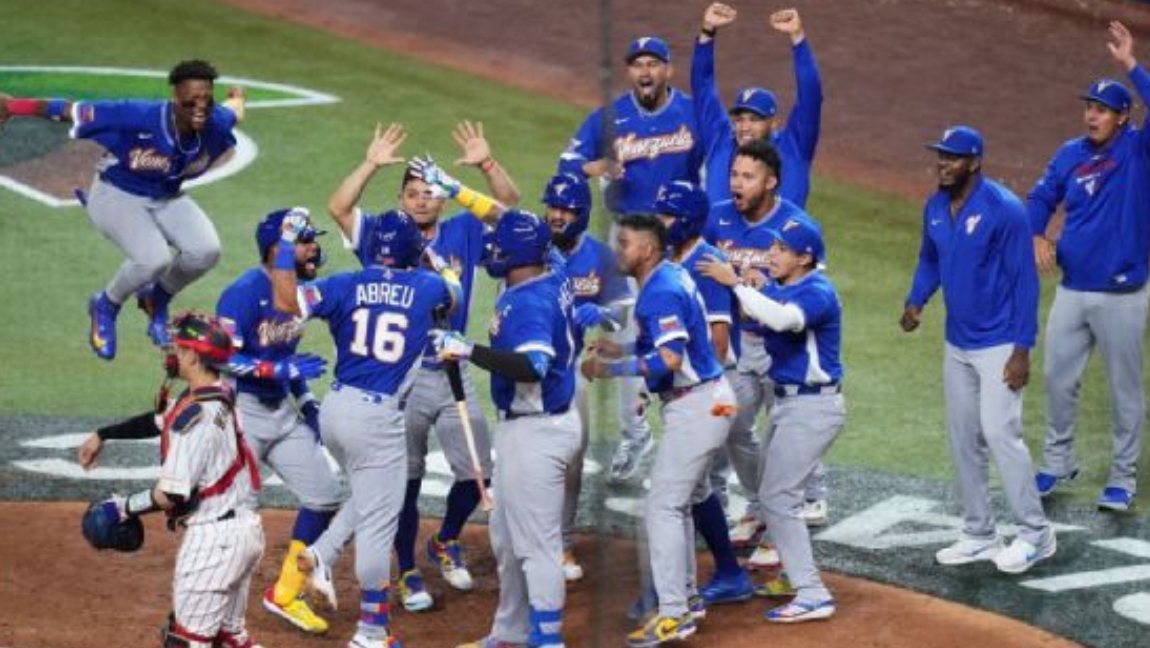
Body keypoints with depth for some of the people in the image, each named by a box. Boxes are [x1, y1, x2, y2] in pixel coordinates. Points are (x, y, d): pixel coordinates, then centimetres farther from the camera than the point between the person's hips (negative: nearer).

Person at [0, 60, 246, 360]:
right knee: (153, 259, -29)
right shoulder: (138, 118, -35)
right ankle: (106, 306, 5)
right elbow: (71, 111, -27)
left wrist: (236, 99, 31)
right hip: (117, 196, -5)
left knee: (206, 251, -21)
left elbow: (233, 110, 5)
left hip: (168, 199, 5)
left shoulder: (217, 124, -21)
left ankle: (157, 300, 12)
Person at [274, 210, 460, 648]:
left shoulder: (347, 286, -1)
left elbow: (287, 301, -14)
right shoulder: (427, 287, -2)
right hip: (378, 417, -4)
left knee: (370, 499, 28)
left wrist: (286, 245, -4)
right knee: (377, 524, 3)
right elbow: (452, 297, 22)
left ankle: (321, 555, 10)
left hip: (335, 409, 4)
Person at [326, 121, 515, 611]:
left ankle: (446, 542, 28)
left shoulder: (461, 234, 7)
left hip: (453, 374, 3)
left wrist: (485, 164, -12)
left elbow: (508, 201, 3)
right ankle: (408, 574, 15)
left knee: (477, 471, 3)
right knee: (406, 481, 4)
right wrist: (372, 164, -18)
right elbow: (338, 208, -12)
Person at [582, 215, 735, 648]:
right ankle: (683, 596, 29)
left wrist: (613, 369, -21)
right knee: (676, 503, 20)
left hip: (695, 408, -11)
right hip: (702, 403, 11)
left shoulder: (661, 291, -19)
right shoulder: (670, 279, 13)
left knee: (662, 508, -10)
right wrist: (619, 350, 14)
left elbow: (669, 358, -28)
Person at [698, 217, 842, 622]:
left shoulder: (817, 292, -20)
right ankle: (795, 576, 33)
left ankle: (813, 596, -13)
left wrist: (735, 282, -34)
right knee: (773, 493, 20)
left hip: (813, 405, -10)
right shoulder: (777, 286, 8)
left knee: (777, 497, -12)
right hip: (787, 402, 10)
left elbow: (783, 318, -39)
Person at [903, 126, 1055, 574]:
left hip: (999, 344, -7)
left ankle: (1035, 534, -4)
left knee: (999, 432, -14)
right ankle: (979, 536, 21)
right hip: (957, 343, 8)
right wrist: (916, 302, 0)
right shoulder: (935, 208, 3)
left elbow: (1024, 279, -16)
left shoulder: (1003, 209, -17)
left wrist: (1022, 349, -19)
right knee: (963, 439, 11)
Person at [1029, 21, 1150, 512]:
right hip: (1071, 291, 5)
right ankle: (1058, 462, 30)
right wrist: (1037, 237, -4)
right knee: (1058, 379, 13)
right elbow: (1041, 198, 14)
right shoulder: (1070, 153, 4)